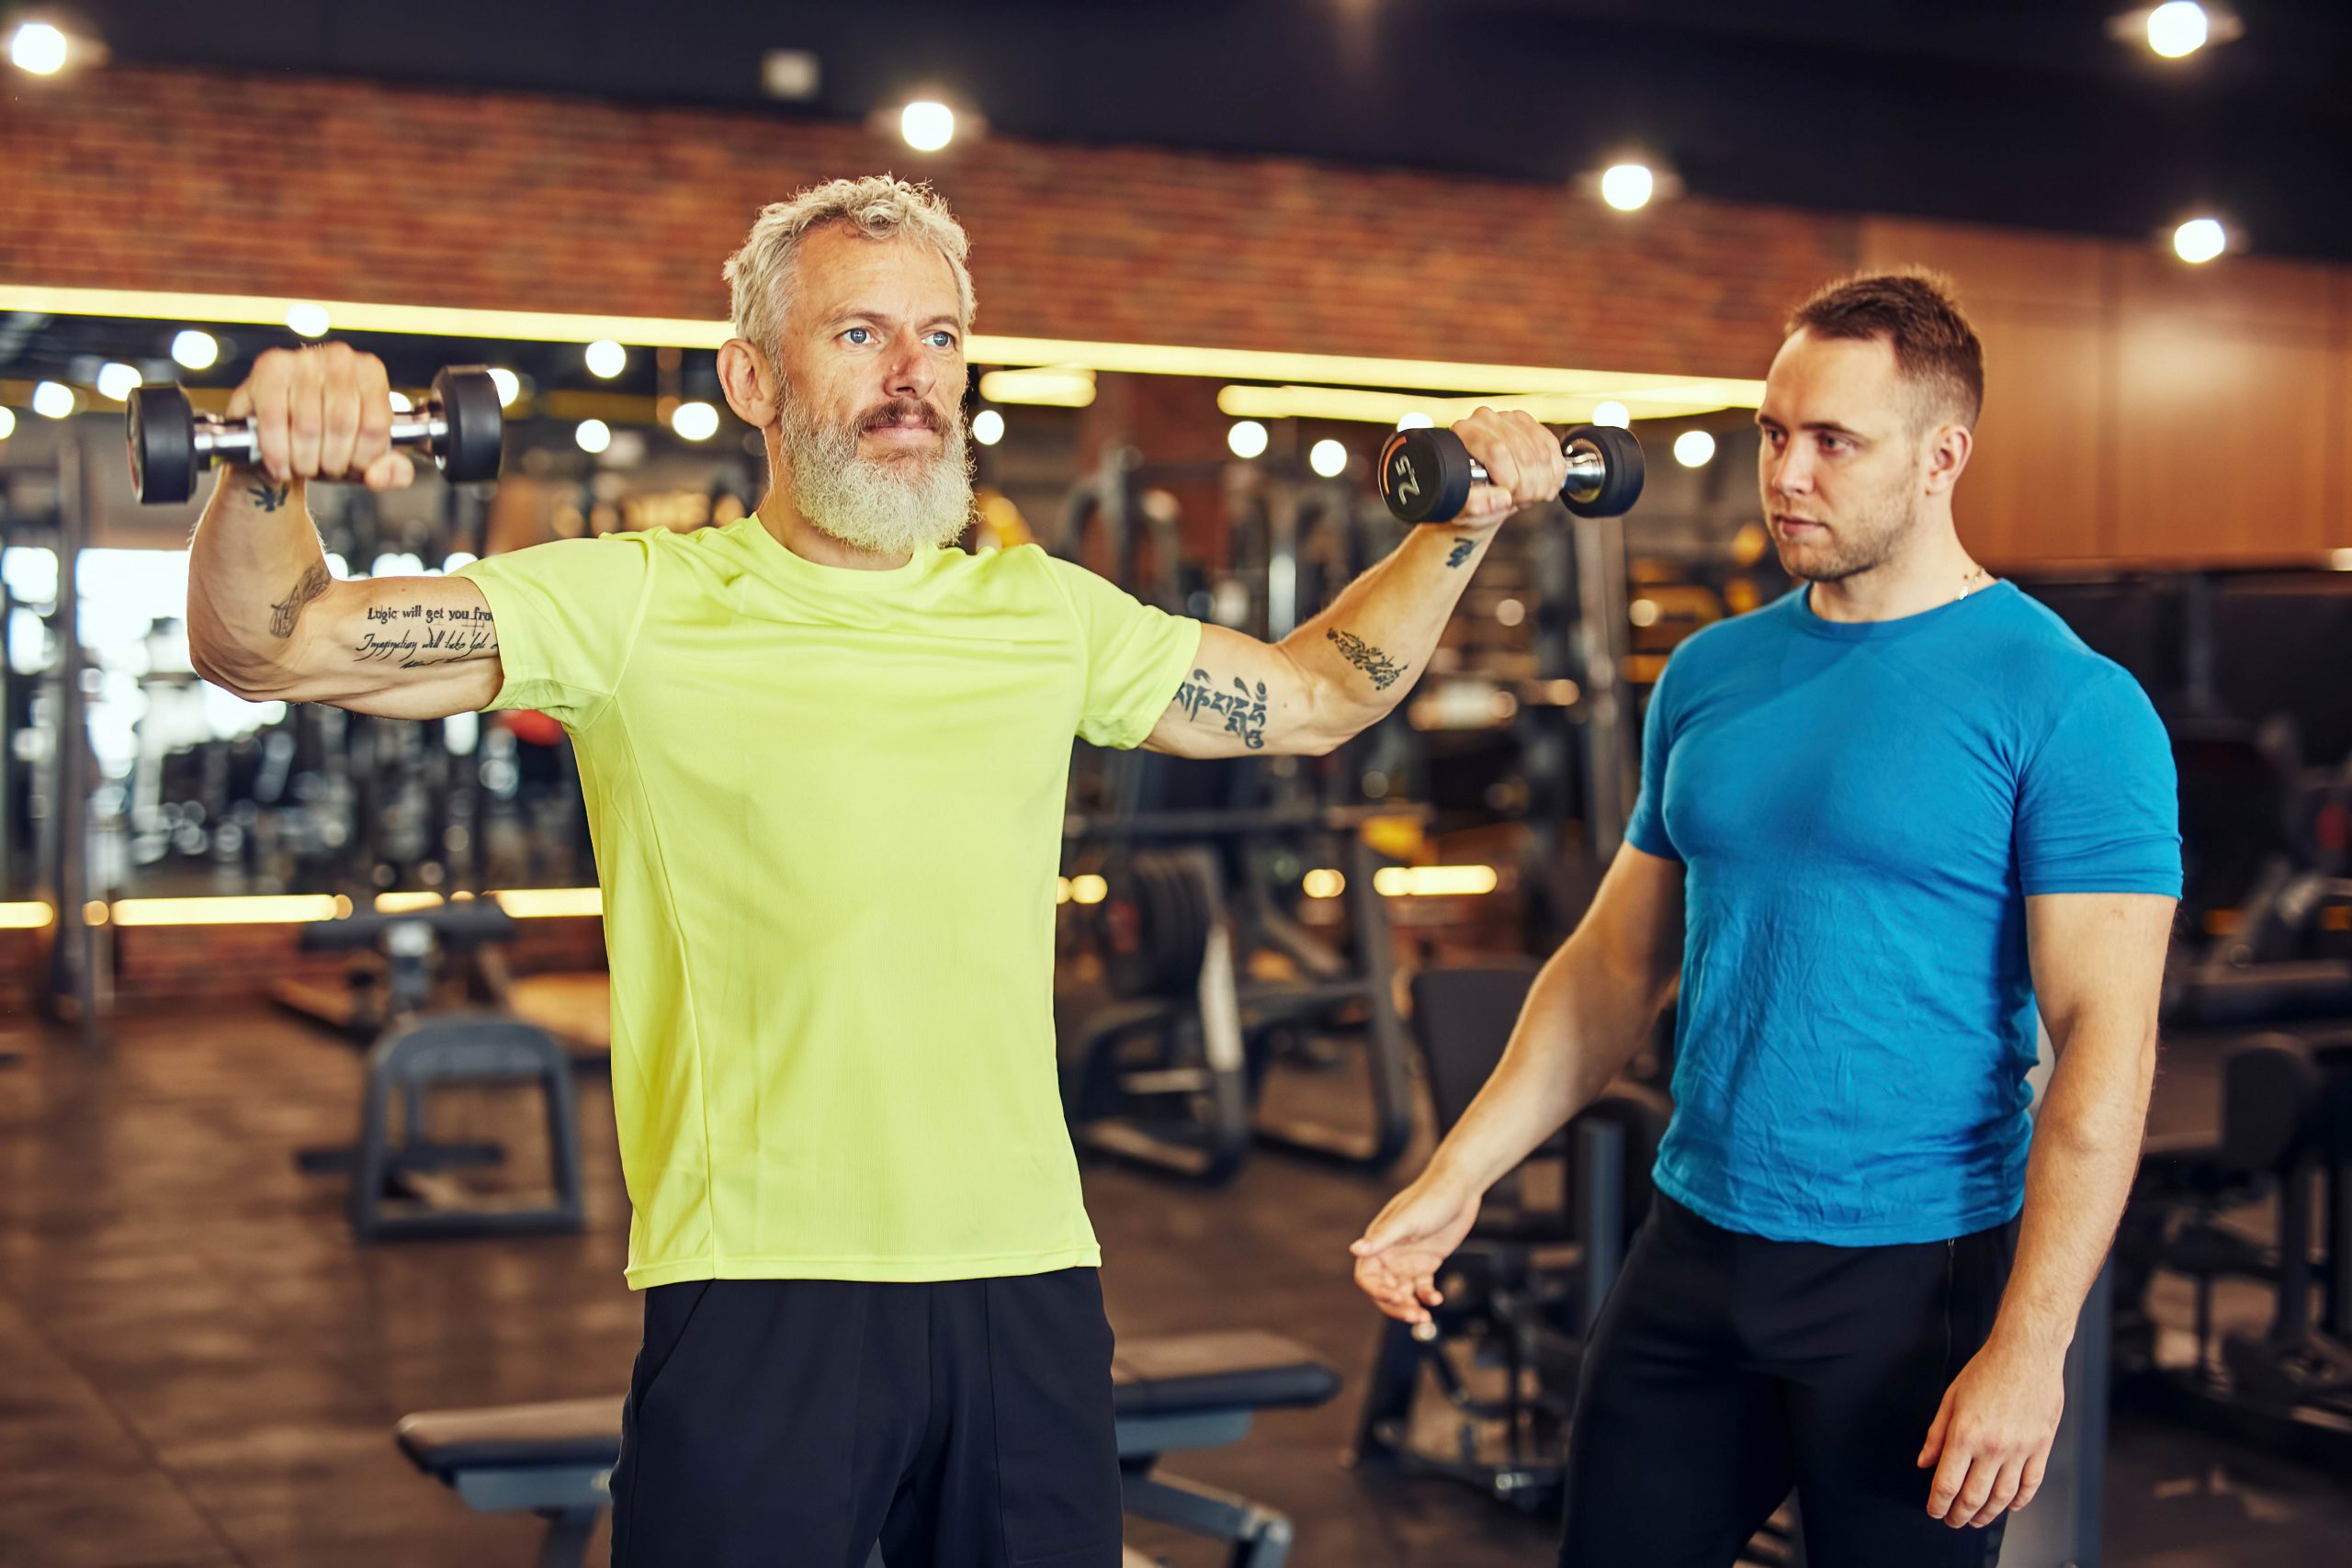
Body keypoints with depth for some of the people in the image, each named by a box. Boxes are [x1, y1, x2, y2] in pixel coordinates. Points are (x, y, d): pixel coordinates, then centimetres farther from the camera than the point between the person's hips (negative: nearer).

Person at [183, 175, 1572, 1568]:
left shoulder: (1048, 616, 11)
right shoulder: (638, 608, -2)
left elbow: (1317, 695, 25)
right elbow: (263, 643, -7)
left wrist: (1464, 526, 16)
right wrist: (270, 470, -25)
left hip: (1029, 1277, 4)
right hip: (761, 1290, -4)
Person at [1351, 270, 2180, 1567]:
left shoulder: (2065, 704, -10)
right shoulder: (1711, 676, 8)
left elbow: (2105, 1036, -14)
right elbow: (1617, 964, 14)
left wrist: (2030, 1348, -19)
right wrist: (1457, 1177, 5)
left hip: (1918, 1273, -5)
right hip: (1690, 1260, 5)